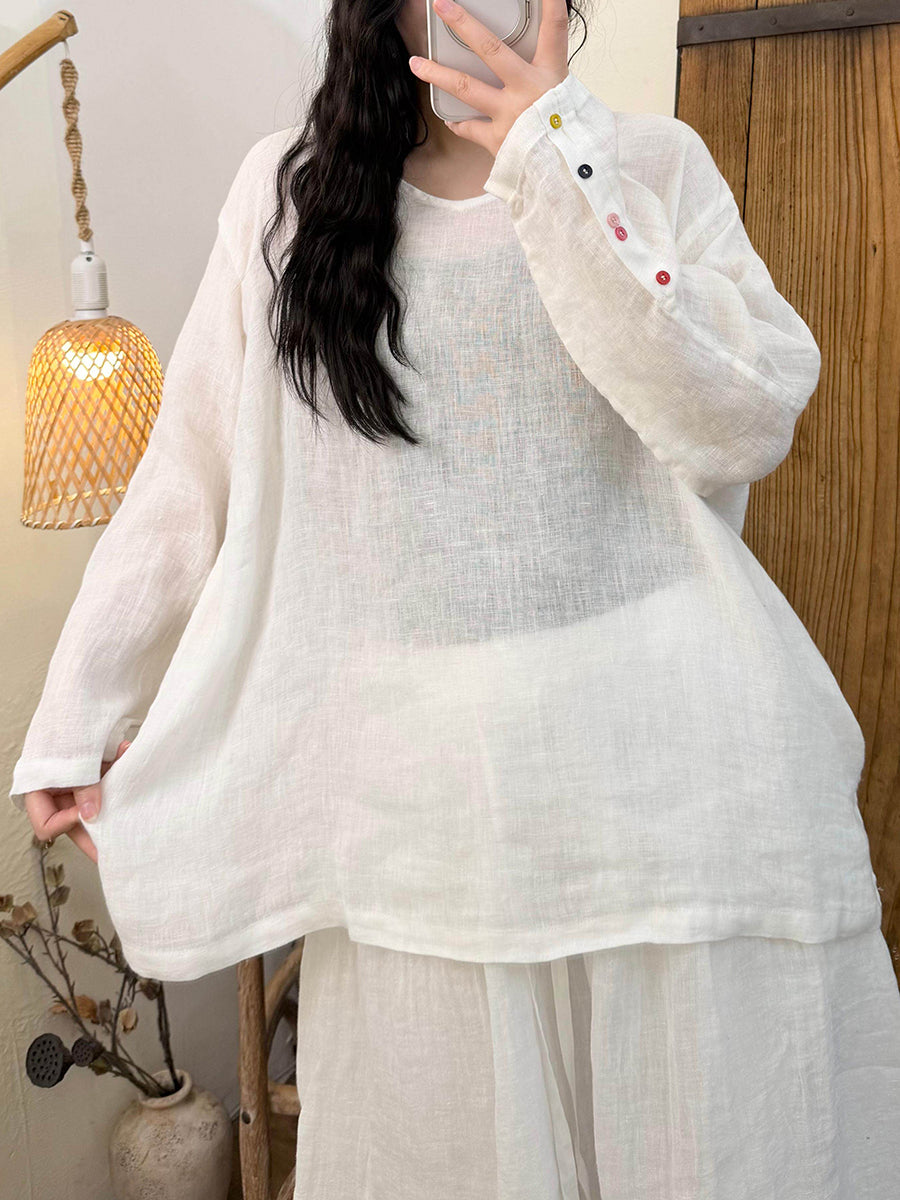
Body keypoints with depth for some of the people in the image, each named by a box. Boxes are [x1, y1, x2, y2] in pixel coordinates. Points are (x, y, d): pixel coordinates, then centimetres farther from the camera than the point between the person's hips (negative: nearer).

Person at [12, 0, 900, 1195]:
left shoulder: (653, 163, 5)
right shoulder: (286, 190, 7)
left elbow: (750, 421, -9)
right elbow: (186, 479, 7)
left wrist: (563, 167, -13)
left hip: (666, 759, 1)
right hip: (417, 774, 1)